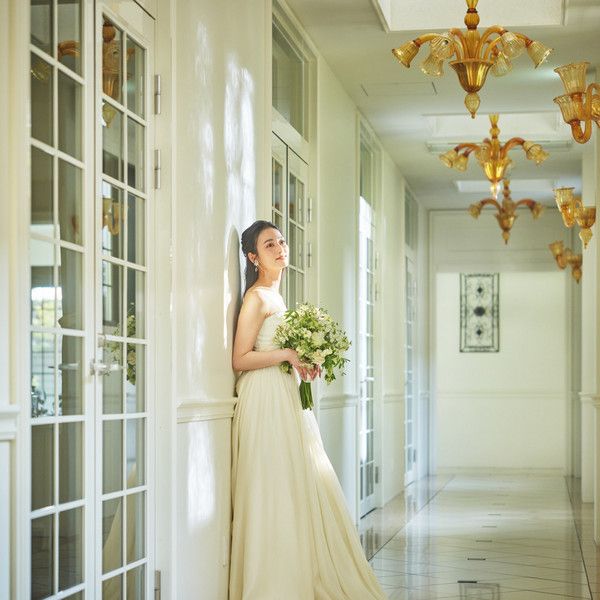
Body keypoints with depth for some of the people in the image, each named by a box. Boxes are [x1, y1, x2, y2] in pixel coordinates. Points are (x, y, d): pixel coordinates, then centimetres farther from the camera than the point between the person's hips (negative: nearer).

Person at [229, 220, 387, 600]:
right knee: (276, 493, -8)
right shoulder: (256, 298, -8)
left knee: (305, 489, 8)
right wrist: (286, 354, -19)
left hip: (288, 398, 9)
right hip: (266, 401, -9)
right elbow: (240, 359, -13)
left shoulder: (276, 296, 18)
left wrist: (304, 360, 10)